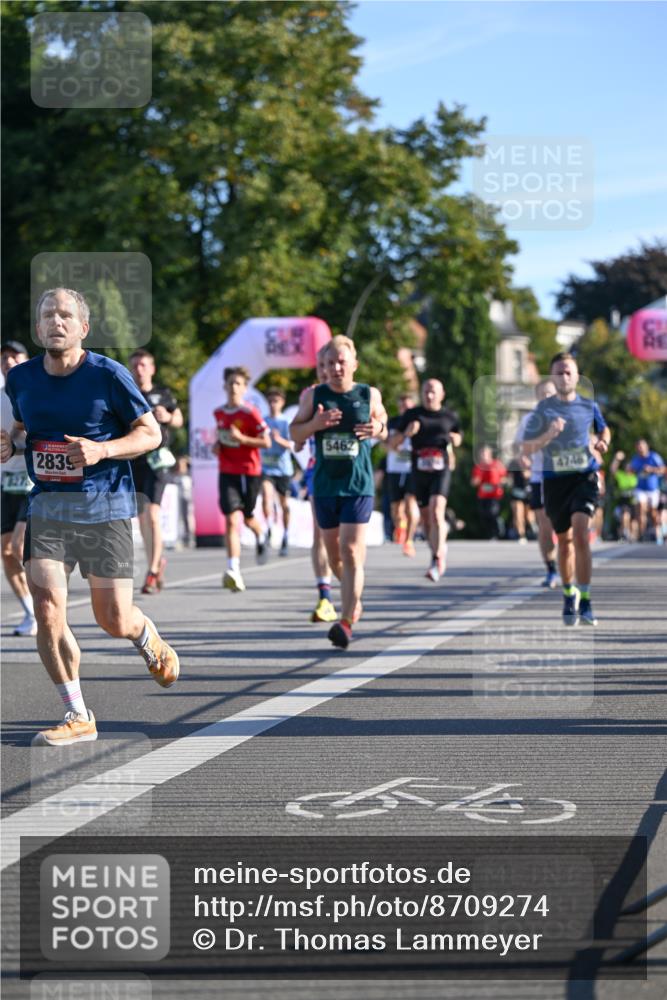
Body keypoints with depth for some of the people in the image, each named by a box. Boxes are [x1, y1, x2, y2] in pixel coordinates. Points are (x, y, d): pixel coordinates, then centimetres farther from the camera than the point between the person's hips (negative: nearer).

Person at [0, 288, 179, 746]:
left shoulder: (109, 376, -8)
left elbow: (151, 433, -2)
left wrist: (102, 450, -19)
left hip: (105, 506, -3)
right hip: (47, 506, 3)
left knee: (114, 620, -1)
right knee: (48, 610, -13)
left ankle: (150, 640, 39)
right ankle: (78, 717, 0)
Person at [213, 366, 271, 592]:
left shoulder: (251, 413, -9)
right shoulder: (219, 413, 7)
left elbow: (266, 442, -10)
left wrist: (242, 438, -20)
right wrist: (218, 444, 6)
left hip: (249, 471, -2)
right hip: (227, 472, 2)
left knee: (247, 518, 14)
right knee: (232, 519, -12)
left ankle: (261, 536, 52)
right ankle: (233, 570, -21)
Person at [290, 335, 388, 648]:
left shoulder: (369, 394, 1)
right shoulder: (313, 395, 3)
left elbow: (382, 425, 14)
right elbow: (294, 432, 6)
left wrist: (378, 430, -10)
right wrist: (315, 424, -15)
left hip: (358, 485, -3)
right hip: (325, 485, 3)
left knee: (351, 552, -13)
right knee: (334, 554, 12)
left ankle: (346, 622, -15)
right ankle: (353, 597, 41)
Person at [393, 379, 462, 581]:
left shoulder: (449, 416, 8)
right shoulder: (412, 415, 6)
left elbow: (458, 437, 25)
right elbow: (395, 443, 5)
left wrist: (454, 439, 2)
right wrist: (406, 433, -14)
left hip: (441, 471, -2)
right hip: (419, 472, 2)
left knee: (436, 512, -21)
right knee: (426, 518, 9)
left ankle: (437, 562, -24)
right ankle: (440, 548, 32)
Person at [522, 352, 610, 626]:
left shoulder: (589, 406, 4)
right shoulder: (543, 409, 0)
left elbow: (603, 429, 26)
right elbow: (526, 448, -4)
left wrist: (602, 443, 4)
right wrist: (548, 435, -22)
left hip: (585, 478, -1)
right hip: (555, 480, 1)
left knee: (580, 536, -20)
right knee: (564, 540, 12)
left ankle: (585, 602, -15)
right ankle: (568, 594, 35)